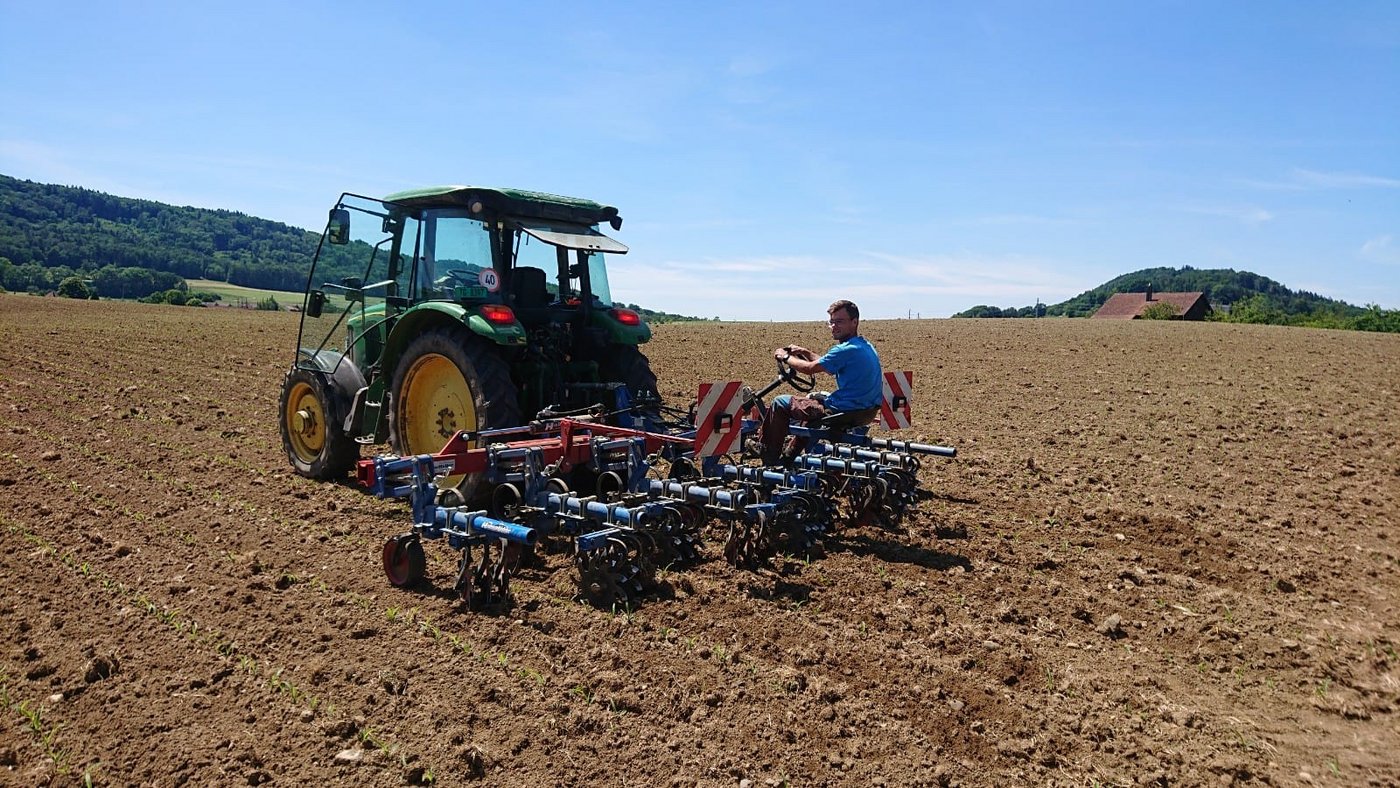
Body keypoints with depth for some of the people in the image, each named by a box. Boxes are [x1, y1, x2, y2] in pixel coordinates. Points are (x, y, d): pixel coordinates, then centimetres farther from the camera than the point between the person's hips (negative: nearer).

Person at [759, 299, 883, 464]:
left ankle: (770, 461, 13)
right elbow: (828, 367, 22)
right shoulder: (866, 346, 10)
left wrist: (785, 357, 4)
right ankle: (789, 456, 40)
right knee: (813, 397, 36)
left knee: (780, 403, 3)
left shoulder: (847, 350, -20)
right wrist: (805, 353, 18)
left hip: (844, 412, -10)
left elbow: (809, 368, -12)